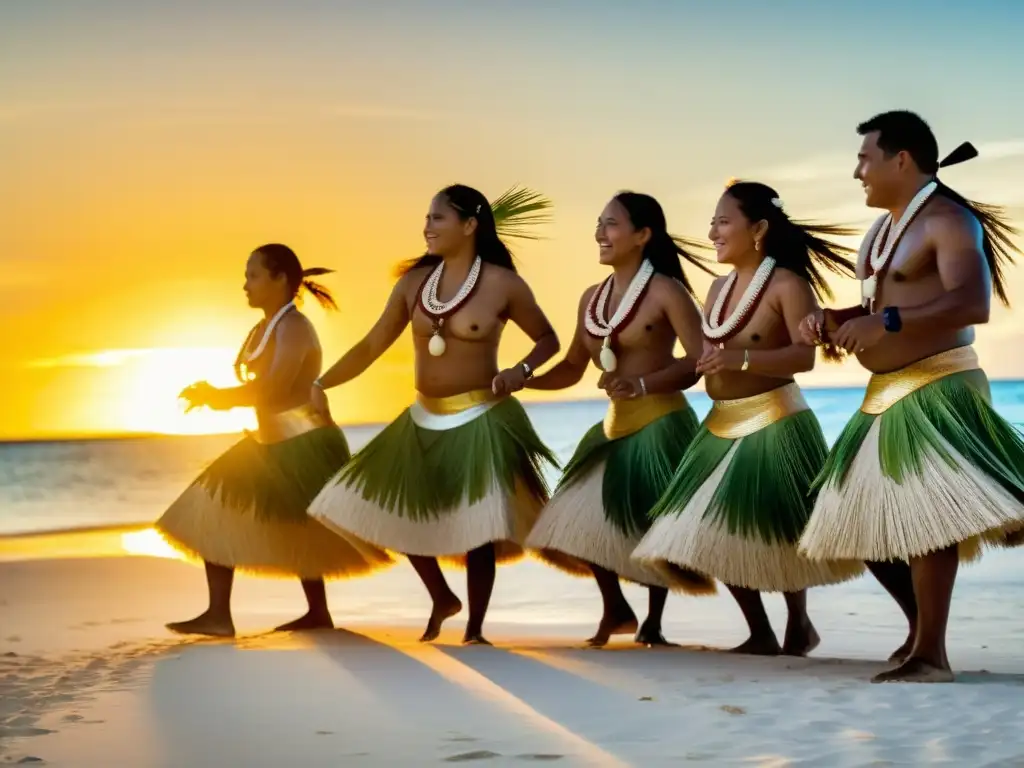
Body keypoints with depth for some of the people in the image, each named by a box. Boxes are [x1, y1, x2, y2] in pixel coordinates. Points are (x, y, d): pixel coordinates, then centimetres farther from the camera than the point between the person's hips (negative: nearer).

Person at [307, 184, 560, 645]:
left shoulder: (503, 284, -10)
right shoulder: (414, 281, 2)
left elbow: (548, 339, 1)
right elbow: (372, 345, 6)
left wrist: (521, 371, -18)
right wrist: (321, 384, 0)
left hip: (480, 421, -5)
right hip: (423, 420, 6)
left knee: (476, 528, -3)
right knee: (399, 512, 12)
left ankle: (474, 631, 14)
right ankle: (441, 598, 35)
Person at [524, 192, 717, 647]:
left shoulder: (666, 291, -11)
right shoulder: (592, 298, 9)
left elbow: (701, 362, -18)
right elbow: (572, 369, 13)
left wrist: (642, 384, -29)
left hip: (661, 426, -7)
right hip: (614, 427, 7)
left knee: (655, 529, 0)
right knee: (585, 522, 6)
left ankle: (652, 623, 18)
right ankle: (615, 609, 26)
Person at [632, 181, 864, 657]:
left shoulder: (787, 284, -12)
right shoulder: (719, 288, 11)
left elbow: (807, 355, -21)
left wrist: (743, 359, -32)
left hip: (774, 423, -8)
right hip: (722, 425, 8)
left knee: (773, 532, -1)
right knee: (717, 533, 5)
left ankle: (799, 626, 21)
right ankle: (760, 635, 16)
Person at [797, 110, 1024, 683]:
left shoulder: (947, 221, -12)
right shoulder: (884, 229, 17)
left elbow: (974, 304, -25)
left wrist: (886, 323, -30)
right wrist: (834, 321, 4)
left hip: (935, 393, -10)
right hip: (887, 395, 10)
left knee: (921, 515, -15)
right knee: (865, 520, 12)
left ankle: (931, 655, -9)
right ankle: (922, 628, 26)